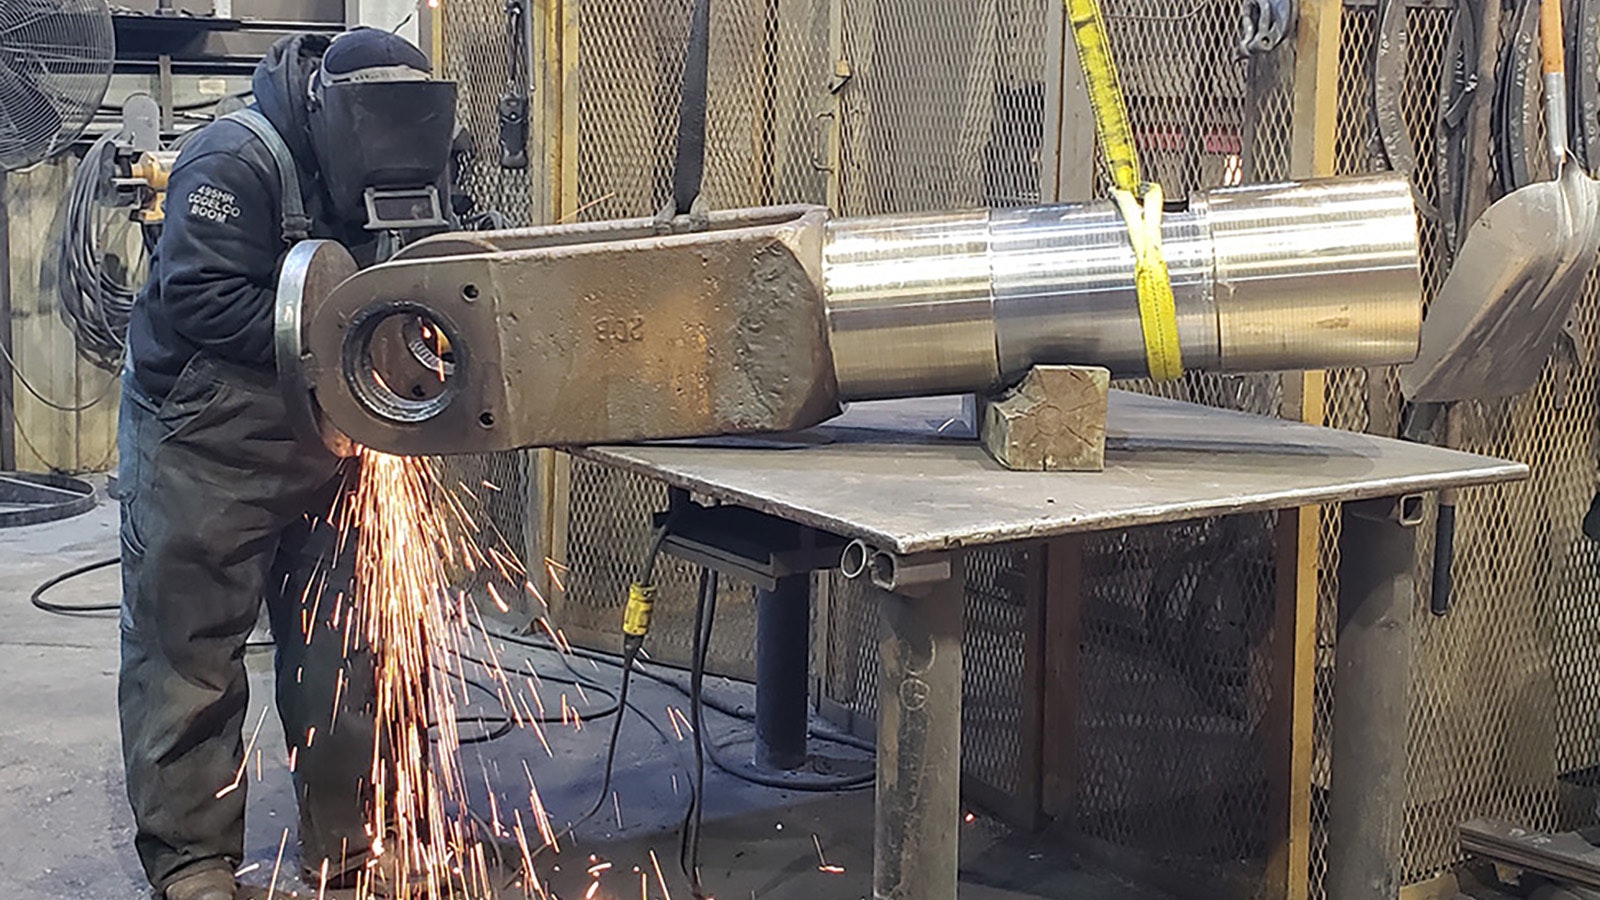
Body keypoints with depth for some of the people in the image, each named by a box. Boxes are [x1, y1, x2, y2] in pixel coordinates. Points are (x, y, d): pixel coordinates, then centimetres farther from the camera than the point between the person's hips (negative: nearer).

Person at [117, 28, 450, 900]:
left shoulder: (356, 182, 7)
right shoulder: (234, 161, -17)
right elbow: (197, 298, -24)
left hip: (315, 450, 7)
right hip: (201, 448, -7)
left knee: (339, 652, 10)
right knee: (188, 658, 1)